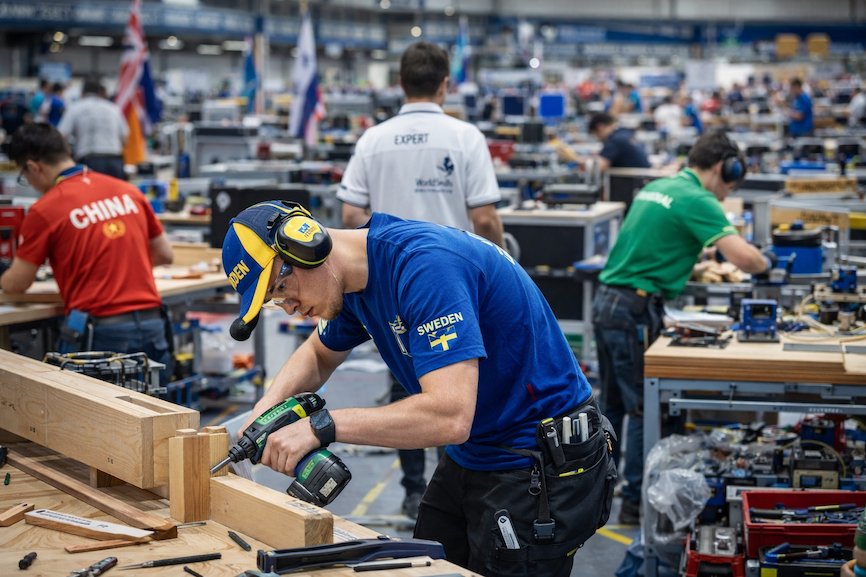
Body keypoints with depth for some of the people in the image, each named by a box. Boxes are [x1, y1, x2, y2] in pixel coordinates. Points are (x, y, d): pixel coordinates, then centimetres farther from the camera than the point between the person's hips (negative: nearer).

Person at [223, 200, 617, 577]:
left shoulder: (423, 265, -27)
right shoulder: (355, 278, 3)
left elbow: (450, 417, -34)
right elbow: (319, 355, 22)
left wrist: (322, 427, -28)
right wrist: (270, 404, 0)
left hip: (541, 468, -9)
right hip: (469, 460, 9)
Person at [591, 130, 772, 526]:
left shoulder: (655, 188, 15)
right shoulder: (696, 201, -12)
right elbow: (742, 256, -21)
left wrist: (694, 254, 21)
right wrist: (764, 264, -1)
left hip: (606, 300, 9)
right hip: (635, 311, -9)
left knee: (613, 403, 17)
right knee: (645, 410, 1)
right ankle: (636, 502, 7)